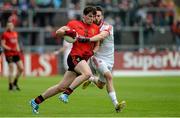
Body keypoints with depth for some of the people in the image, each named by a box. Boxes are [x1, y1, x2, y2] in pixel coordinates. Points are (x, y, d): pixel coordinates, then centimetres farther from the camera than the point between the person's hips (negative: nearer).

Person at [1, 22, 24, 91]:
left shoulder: (15, 33, 14)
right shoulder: (5, 34, -5)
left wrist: (18, 49, 9)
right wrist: (10, 49, -19)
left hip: (16, 53, 7)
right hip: (9, 54, -7)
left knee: (21, 68, 4)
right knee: (11, 70, -7)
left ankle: (15, 82, 22)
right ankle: (11, 86, 4)